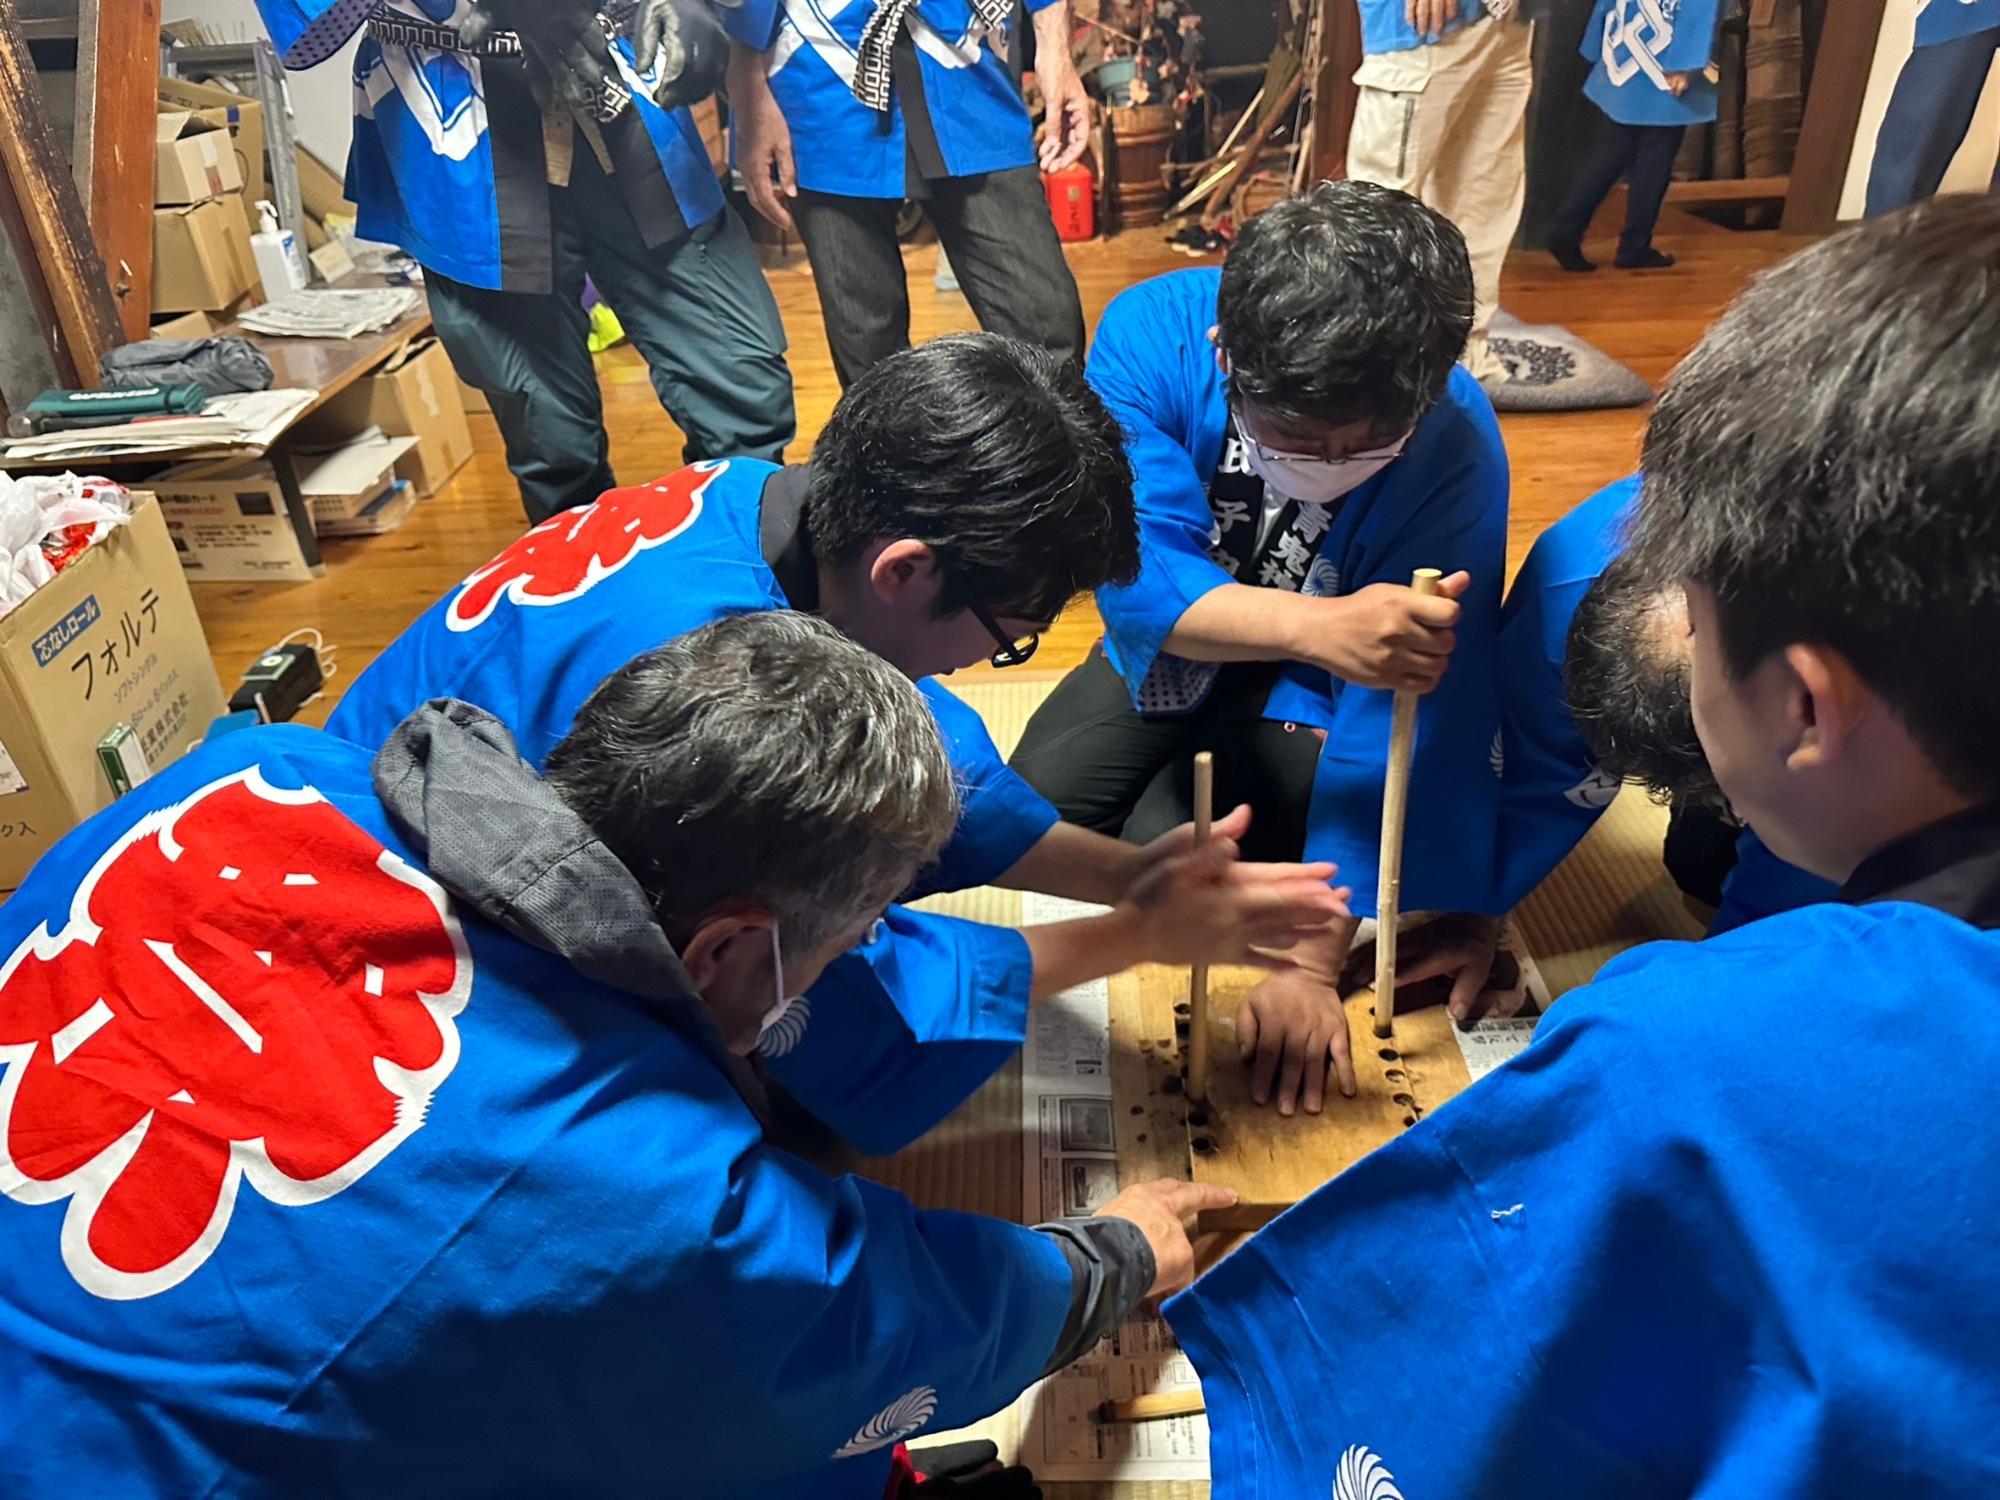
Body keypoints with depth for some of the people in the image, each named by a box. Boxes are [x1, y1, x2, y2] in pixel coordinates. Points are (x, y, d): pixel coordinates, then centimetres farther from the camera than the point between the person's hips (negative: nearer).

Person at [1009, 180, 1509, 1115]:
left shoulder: (1455, 446, -32)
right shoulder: (1151, 334, -29)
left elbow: (1405, 716, -31)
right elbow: (1137, 575, -38)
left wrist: (1313, 965, -33)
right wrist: (1318, 624, -58)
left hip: (1303, 691, -2)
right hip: (1171, 650, 3)